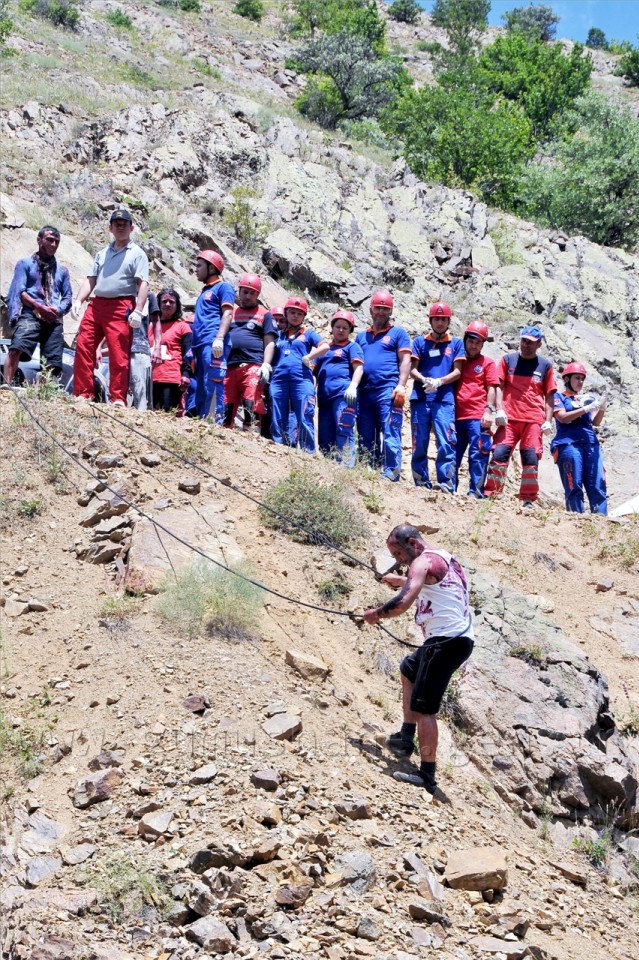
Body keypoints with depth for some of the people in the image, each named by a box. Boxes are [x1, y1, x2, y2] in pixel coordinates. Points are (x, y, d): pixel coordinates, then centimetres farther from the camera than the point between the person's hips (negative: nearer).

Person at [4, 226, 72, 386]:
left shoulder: (62, 271, 26)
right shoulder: (25, 263, 13)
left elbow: (68, 298, 19)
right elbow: (19, 291, 1)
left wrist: (57, 310, -4)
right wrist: (40, 307, -13)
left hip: (54, 320, 4)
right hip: (31, 315, -4)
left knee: (52, 364, -4)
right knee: (16, 349, -30)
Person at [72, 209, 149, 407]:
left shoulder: (137, 254, 4)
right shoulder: (102, 253, 22)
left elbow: (143, 284, -6)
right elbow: (91, 279, 20)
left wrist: (138, 311, -18)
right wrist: (79, 301, 4)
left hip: (121, 307, -6)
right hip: (96, 304, 6)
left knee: (119, 355, -7)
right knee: (83, 347, -1)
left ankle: (118, 399, -3)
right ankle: (83, 394, 4)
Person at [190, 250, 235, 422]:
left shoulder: (223, 287, 4)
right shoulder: (205, 291, 30)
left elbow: (227, 314, -9)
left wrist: (219, 338, -22)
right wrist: (192, 348, 22)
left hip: (213, 343, -9)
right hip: (200, 344, 9)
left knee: (213, 384, -16)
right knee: (201, 387, 6)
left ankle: (216, 421, -21)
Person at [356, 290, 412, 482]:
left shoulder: (398, 333, 10)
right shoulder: (361, 336, 25)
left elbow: (405, 361, 1)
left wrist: (401, 386, -12)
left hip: (388, 390, -5)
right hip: (364, 392, 6)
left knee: (390, 435, -11)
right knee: (365, 439, 5)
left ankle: (390, 475, -13)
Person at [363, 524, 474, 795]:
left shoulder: (423, 561, -10)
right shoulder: (445, 558, 20)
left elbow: (403, 602, -24)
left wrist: (377, 613, -8)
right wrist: (402, 580, 39)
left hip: (446, 640, -11)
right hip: (461, 638, 11)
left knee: (424, 707, -10)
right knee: (409, 669, 31)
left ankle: (427, 775, -11)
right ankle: (406, 737, 29)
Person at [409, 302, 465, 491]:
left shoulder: (456, 343, 12)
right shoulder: (420, 342, 14)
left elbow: (457, 372, 6)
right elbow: (412, 369, 8)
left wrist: (438, 382, -12)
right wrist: (424, 380, -14)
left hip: (444, 400, -2)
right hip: (420, 398, 2)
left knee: (446, 443, -13)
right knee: (419, 444, 1)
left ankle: (446, 484, -16)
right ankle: (421, 485, 6)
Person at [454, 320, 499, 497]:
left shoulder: (487, 363, 9)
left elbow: (492, 389, 2)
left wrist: (489, 410, -11)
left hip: (477, 417, -4)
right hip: (457, 416, 4)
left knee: (478, 456, -7)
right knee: (452, 455, 6)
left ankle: (475, 493, -7)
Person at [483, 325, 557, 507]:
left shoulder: (545, 365, 11)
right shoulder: (508, 360, 11)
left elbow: (549, 395, 10)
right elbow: (499, 386, 6)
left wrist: (548, 421, 1)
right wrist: (499, 410, -7)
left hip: (534, 421, 0)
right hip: (509, 418, 0)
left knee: (531, 460, -4)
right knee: (499, 454, -10)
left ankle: (528, 500, 2)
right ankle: (490, 495, -6)